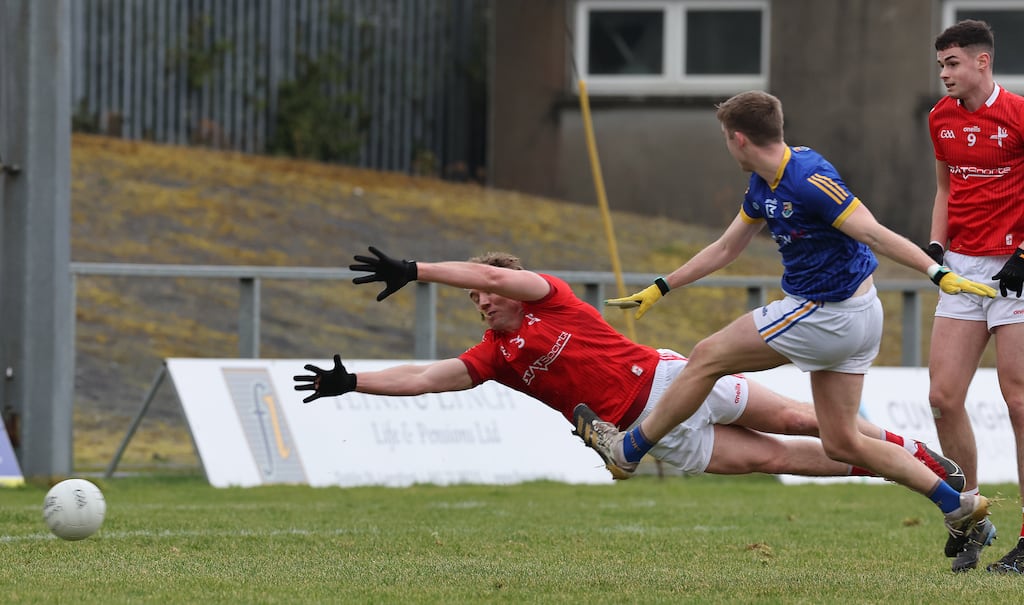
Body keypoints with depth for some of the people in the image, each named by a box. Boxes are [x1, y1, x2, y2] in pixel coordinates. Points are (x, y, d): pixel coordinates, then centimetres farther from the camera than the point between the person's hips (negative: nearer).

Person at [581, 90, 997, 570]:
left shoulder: (809, 179, -22)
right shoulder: (764, 185, 9)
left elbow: (876, 234, -26)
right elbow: (725, 248, 21)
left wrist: (940, 275, -32)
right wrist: (660, 289, 24)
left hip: (826, 313, -10)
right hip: (853, 318, 10)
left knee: (707, 357, 3)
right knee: (841, 442, 11)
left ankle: (629, 449, 19)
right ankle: (957, 504, 7)